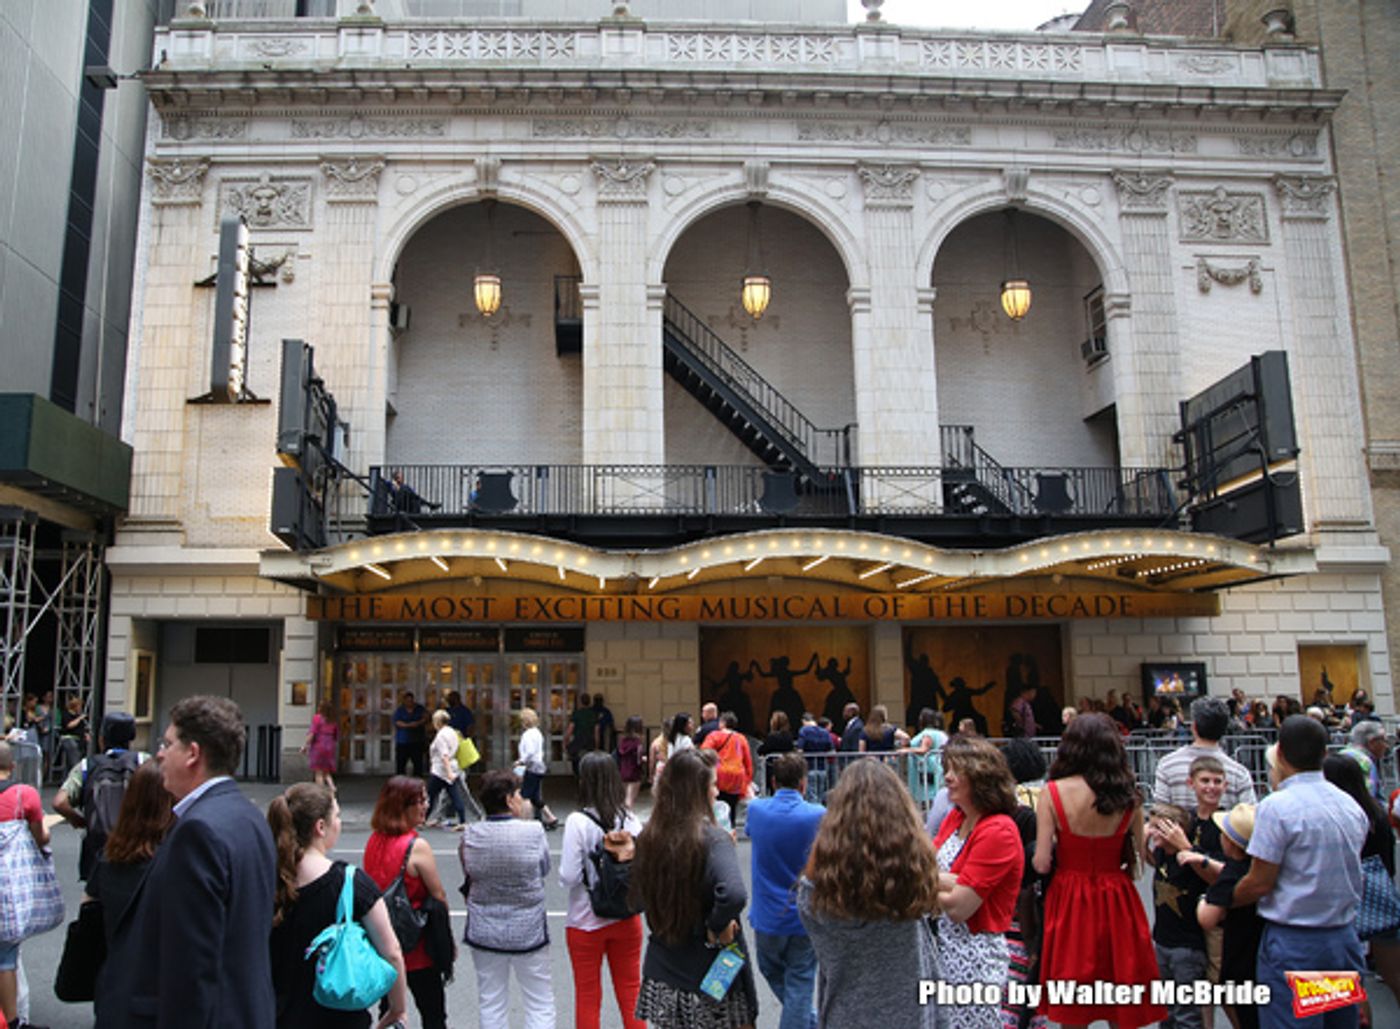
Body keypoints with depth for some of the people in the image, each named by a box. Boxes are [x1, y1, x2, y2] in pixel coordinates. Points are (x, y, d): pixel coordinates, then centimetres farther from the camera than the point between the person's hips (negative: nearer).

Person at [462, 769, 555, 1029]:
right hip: (527, 931, -3)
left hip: (484, 932, 3)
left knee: (491, 1004, 17)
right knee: (540, 1005, 11)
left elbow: (468, 873, 4)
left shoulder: (470, 835, -9)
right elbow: (544, 869, -1)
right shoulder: (533, 830, -17)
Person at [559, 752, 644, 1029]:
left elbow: (568, 878, -18)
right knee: (630, 990, 17)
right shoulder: (630, 819, -8)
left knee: (587, 996, 14)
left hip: (586, 922, -3)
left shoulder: (578, 822, -18)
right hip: (627, 918, 3)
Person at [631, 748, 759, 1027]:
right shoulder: (712, 839, -19)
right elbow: (733, 895, -35)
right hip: (711, 981, -5)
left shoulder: (648, 837, -3)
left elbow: (639, 900, 8)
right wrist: (718, 927, -18)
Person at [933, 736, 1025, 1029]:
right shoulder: (955, 818, 7)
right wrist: (948, 882, -20)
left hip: (974, 956, -7)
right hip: (941, 947, 7)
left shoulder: (999, 832, -18)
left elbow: (958, 907, -20)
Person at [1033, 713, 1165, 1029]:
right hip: (1118, 901, 2)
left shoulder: (1054, 792, -12)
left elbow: (1042, 863, -12)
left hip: (1070, 902, -2)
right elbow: (1140, 857, 1)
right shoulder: (1127, 796, -5)